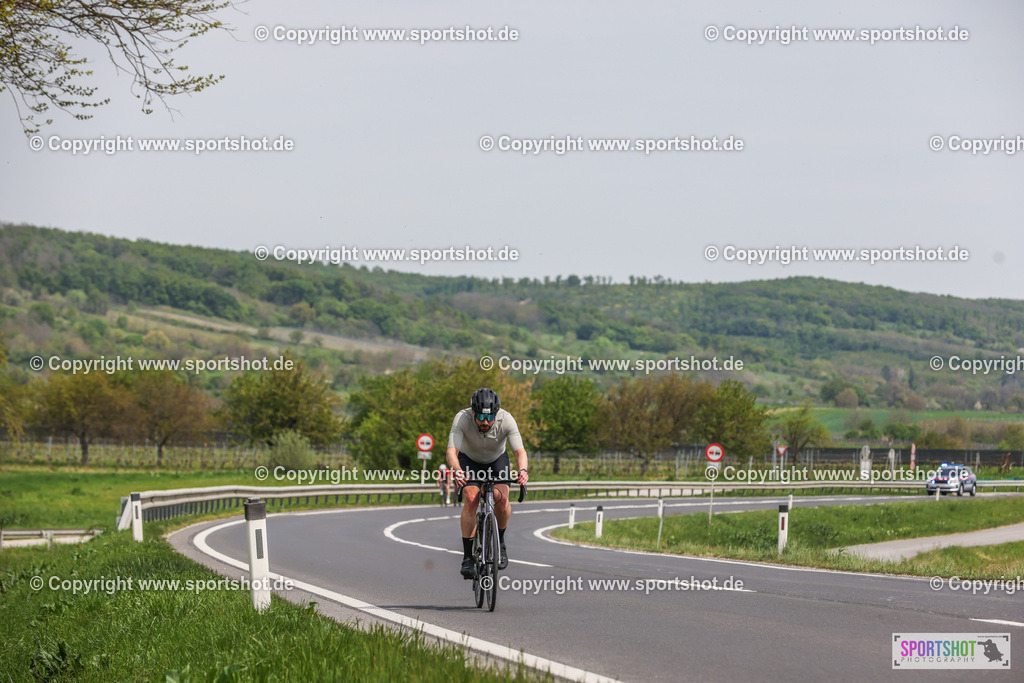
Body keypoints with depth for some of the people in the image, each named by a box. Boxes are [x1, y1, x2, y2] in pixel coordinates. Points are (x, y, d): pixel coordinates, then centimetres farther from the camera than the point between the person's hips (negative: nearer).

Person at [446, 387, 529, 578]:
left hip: (497, 459, 1)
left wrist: (523, 470, -60)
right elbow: (451, 451, -42)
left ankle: (500, 541, 4)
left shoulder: (506, 420, -32)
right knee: (471, 499, -24)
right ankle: (467, 557, -17)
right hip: (469, 459, -1)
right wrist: (456, 469, -64)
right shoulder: (462, 418, -34)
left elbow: (520, 451, -39)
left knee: (501, 498, -24)